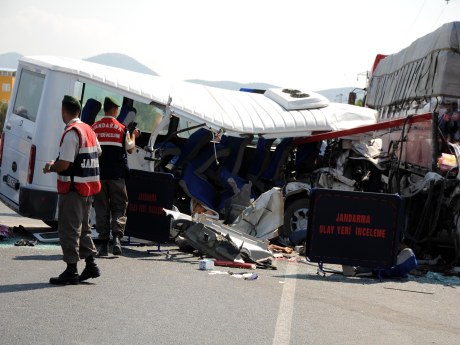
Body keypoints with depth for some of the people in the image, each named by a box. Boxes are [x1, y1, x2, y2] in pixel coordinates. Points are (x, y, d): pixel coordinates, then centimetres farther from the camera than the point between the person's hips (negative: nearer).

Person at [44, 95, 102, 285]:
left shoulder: (71, 133, -18)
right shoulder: (88, 130, 11)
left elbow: (64, 164, -24)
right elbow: (97, 153, 22)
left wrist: (50, 168, -3)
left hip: (73, 188, -9)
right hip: (89, 186, 9)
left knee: (68, 230, -3)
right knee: (83, 228, 19)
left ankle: (71, 271, -1)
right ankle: (91, 265, 20)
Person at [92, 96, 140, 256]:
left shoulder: (94, 128, 0)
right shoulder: (122, 129, -3)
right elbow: (130, 149, 8)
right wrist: (133, 136, 26)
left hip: (99, 175, 2)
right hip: (117, 175, -1)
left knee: (101, 209, 7)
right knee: (119, 207, 5)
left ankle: (103, 244, 6)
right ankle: (117, 238, -15)